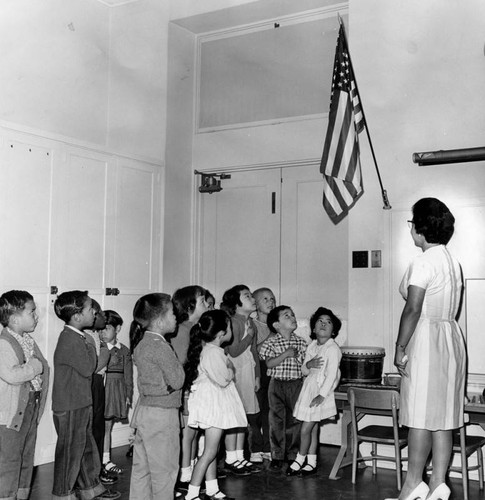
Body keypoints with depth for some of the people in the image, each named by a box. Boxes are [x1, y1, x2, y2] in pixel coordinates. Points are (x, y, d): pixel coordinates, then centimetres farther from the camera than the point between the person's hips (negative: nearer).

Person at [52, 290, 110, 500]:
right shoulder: (70, 340, -22)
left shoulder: (77, 338, 10)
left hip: (81, 404, 10)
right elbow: (88, 368, -20)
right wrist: (90, 347, -11)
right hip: (69, 408, -10)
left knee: (87, 449, 19)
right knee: (69, 452, 4)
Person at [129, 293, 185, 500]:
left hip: (144, 410, 9)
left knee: (141, 468, 15)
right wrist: (179, 364, -2)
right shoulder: (160, 346, -19)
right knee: (164, 470, 3)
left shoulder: (143, 343, 8)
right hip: (161, 413, -9)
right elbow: (177, 380, -18)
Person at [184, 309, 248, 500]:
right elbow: (222, 380, -22)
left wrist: (228, 370, 2)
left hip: (216, 404, 11)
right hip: (212, 404, -11)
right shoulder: (213, 353, -22)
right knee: (210, 451, -5)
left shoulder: (210, 349, 10)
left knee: (211, 450, 17)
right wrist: (231, 370, -5)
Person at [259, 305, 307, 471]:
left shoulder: (300, 342, 5)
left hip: (296, 384, 3)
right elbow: (269, 364, -15)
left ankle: (293, 454, 19)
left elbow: (304, 365, 10)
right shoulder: (271, 342, -4)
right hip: (277, 384, -2)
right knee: (277, 421, 1)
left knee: (295, 420, 7)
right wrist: (286, 354, -20)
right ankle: (277, 456, 11)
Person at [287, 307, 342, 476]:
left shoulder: (333, 349, -13)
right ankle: (311, 463, 20)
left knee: (306, 429, -5)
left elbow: (331, 374, -18)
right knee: (313, 429, 12)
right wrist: (309, 364, -10)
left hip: (320, 393, -7)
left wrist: (322, 394, -22)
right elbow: (304, 371, 13)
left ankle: (299, 461, 10)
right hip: (308, 389, 7)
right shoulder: (311, 347, 9)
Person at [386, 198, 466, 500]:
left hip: (426, 339, -9)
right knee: (443, 417, 8)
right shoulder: (453, 262, 14)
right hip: (452, 338, 9)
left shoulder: (423, 263, -13)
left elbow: (413, 309, -18)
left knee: (421, 416, -4)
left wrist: (400, 347, -12)